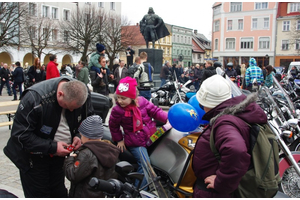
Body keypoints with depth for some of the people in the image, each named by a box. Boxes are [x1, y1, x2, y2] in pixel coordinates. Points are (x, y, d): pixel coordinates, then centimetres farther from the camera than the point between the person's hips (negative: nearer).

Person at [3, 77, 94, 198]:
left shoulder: (82, 94, -15)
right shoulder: (35, 98, -31)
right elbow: (20, 134, -26)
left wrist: (79, 136, -16)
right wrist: (52, 147, -31)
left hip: (59, 154, 5)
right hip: (34, 155, -4)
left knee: (59, 193, 18)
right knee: (39, 195, 7)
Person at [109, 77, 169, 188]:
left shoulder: (142, 101, -6)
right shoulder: (117, 111, -11)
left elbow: (154, 111, -1)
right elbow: (113, 126, 4)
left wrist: (167, 118, -14)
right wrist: (119, 140, 8)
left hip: (151, 136, 5)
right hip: (135, 143, -4)